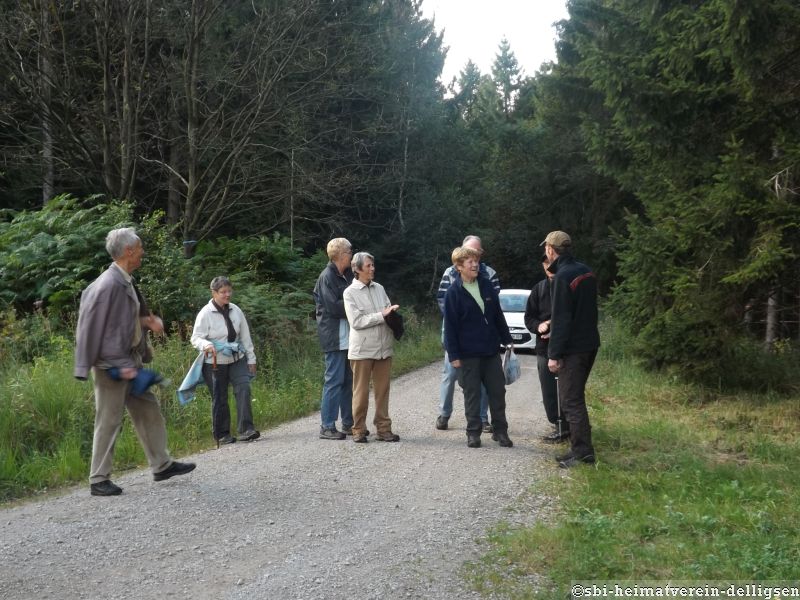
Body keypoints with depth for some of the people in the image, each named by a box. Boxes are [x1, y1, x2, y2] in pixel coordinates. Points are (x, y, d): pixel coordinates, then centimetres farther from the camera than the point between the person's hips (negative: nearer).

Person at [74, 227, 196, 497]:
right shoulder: (109, 285, -21)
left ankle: (161, 465, 26)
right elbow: (93, 328, -20)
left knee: (149, 409, 15)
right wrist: (118, 365, -19)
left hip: (130, 360, 10)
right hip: (112, 364, -10)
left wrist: (147, 321, 2)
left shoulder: (126, 282, 7)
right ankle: (98, 480, 12)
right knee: (109, 422, 0)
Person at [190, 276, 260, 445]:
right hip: (215, 362, -4)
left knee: (244, 389, -14)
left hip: (237, 360, 4)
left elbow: (245, 336, 10)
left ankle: (246, 429, -13)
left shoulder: (235, 310, 4)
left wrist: (251, 359, 10)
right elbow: (196, 338, -9)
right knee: (220, 399, 3)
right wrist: (207, 345, -31)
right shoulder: (205, 314, -10)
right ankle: (222, 434, 17)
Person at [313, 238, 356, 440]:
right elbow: (333, 306, -18)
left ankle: (348, 423, 18)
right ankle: (326, 427, -2)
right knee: (334, 380, -7)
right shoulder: (327, 276, -11)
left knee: (348, 380, 11)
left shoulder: (345, 275, 16)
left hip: (347, 336, 9)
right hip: (335, 337, -9)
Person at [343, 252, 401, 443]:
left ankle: (383, 429, 15)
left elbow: (388, 313, 15)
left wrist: (392, 311, -8)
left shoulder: (379, 288, 9)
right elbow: (356, 321, -12)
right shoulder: (350, 292, -4)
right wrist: (381, 315, -14)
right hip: (362, 349, -4)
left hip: (384, 347, 4)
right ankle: (359, 430, 14)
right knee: (361, 391, 3)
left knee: (382, 390, 7)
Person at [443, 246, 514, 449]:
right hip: (468, 353, -4)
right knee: (472, 394, 5)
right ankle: (473, 432, 16)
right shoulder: (454, 292, -9)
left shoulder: (486, 286, 4)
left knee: (498, 391, 7)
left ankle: (500, 430, 19)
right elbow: (450, 326, -9)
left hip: (491, 350, 4)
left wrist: (507, 339, 11)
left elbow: (498, 315, 12)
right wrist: (454, 355, -12)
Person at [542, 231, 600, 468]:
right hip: (590, 343, 9)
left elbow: (561, 319, -20)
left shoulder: (563, 276, -17)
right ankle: (580, 448, 23)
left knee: (571, 400, -4)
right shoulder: (585, 271, 11)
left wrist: (554, 354, -18)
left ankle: (582, 452, -3)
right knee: (576, 397, 17)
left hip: (573, 348, -9)